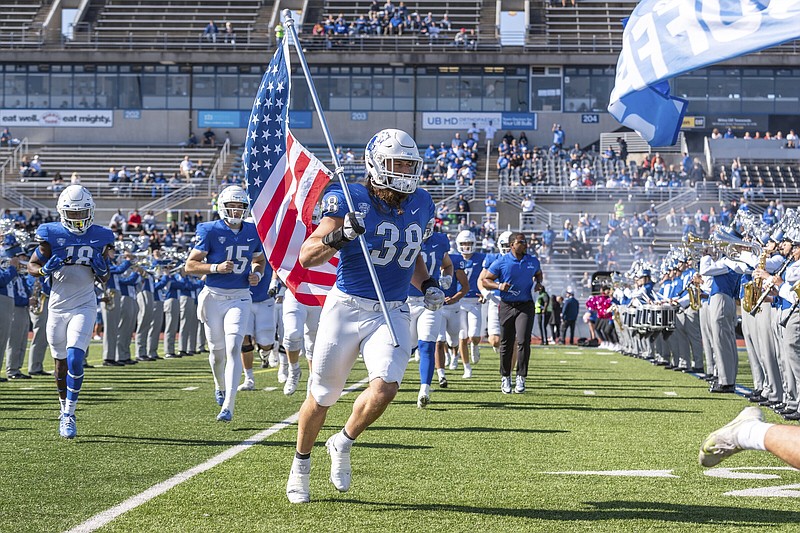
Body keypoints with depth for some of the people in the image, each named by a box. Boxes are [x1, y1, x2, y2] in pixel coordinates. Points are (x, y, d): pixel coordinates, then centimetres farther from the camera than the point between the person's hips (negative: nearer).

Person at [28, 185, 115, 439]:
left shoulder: (99, 237, 1)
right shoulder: (51, 235, -4)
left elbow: (104, 279, 12)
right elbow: (31, 266, 5)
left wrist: (102, 269, -11)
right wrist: (46, 269, -16)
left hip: (84, 306, -1)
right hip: (58, 306, 1)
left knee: (75, 360, -16)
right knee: (61, 363, 11)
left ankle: (69, 415, -9)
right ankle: (65, 409, 31)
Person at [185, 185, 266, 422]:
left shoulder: (252, 232, 4)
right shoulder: (210, 231, -8)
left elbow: (260, 260, 22)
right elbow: (190, 265, -8)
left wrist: (257, 274, 0)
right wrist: (216, 268, -23)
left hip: (239, 298, 1)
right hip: (214, 297, -1)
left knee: (233, 348, -14)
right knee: (217, 351, 10)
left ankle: (228, 406, -17)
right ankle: (220, 387, 43)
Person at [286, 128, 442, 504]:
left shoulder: (420, 205, 6)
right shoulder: (350, 202, -11)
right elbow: (306, 257, -13)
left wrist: (427, 285, 10)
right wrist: (339, 237, -30)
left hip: (392, 314, 3)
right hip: (347, 307, -3)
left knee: (385, 388, -19)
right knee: (322, 396, 7)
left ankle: (343, 444, 11)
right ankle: (301, 464, 33)